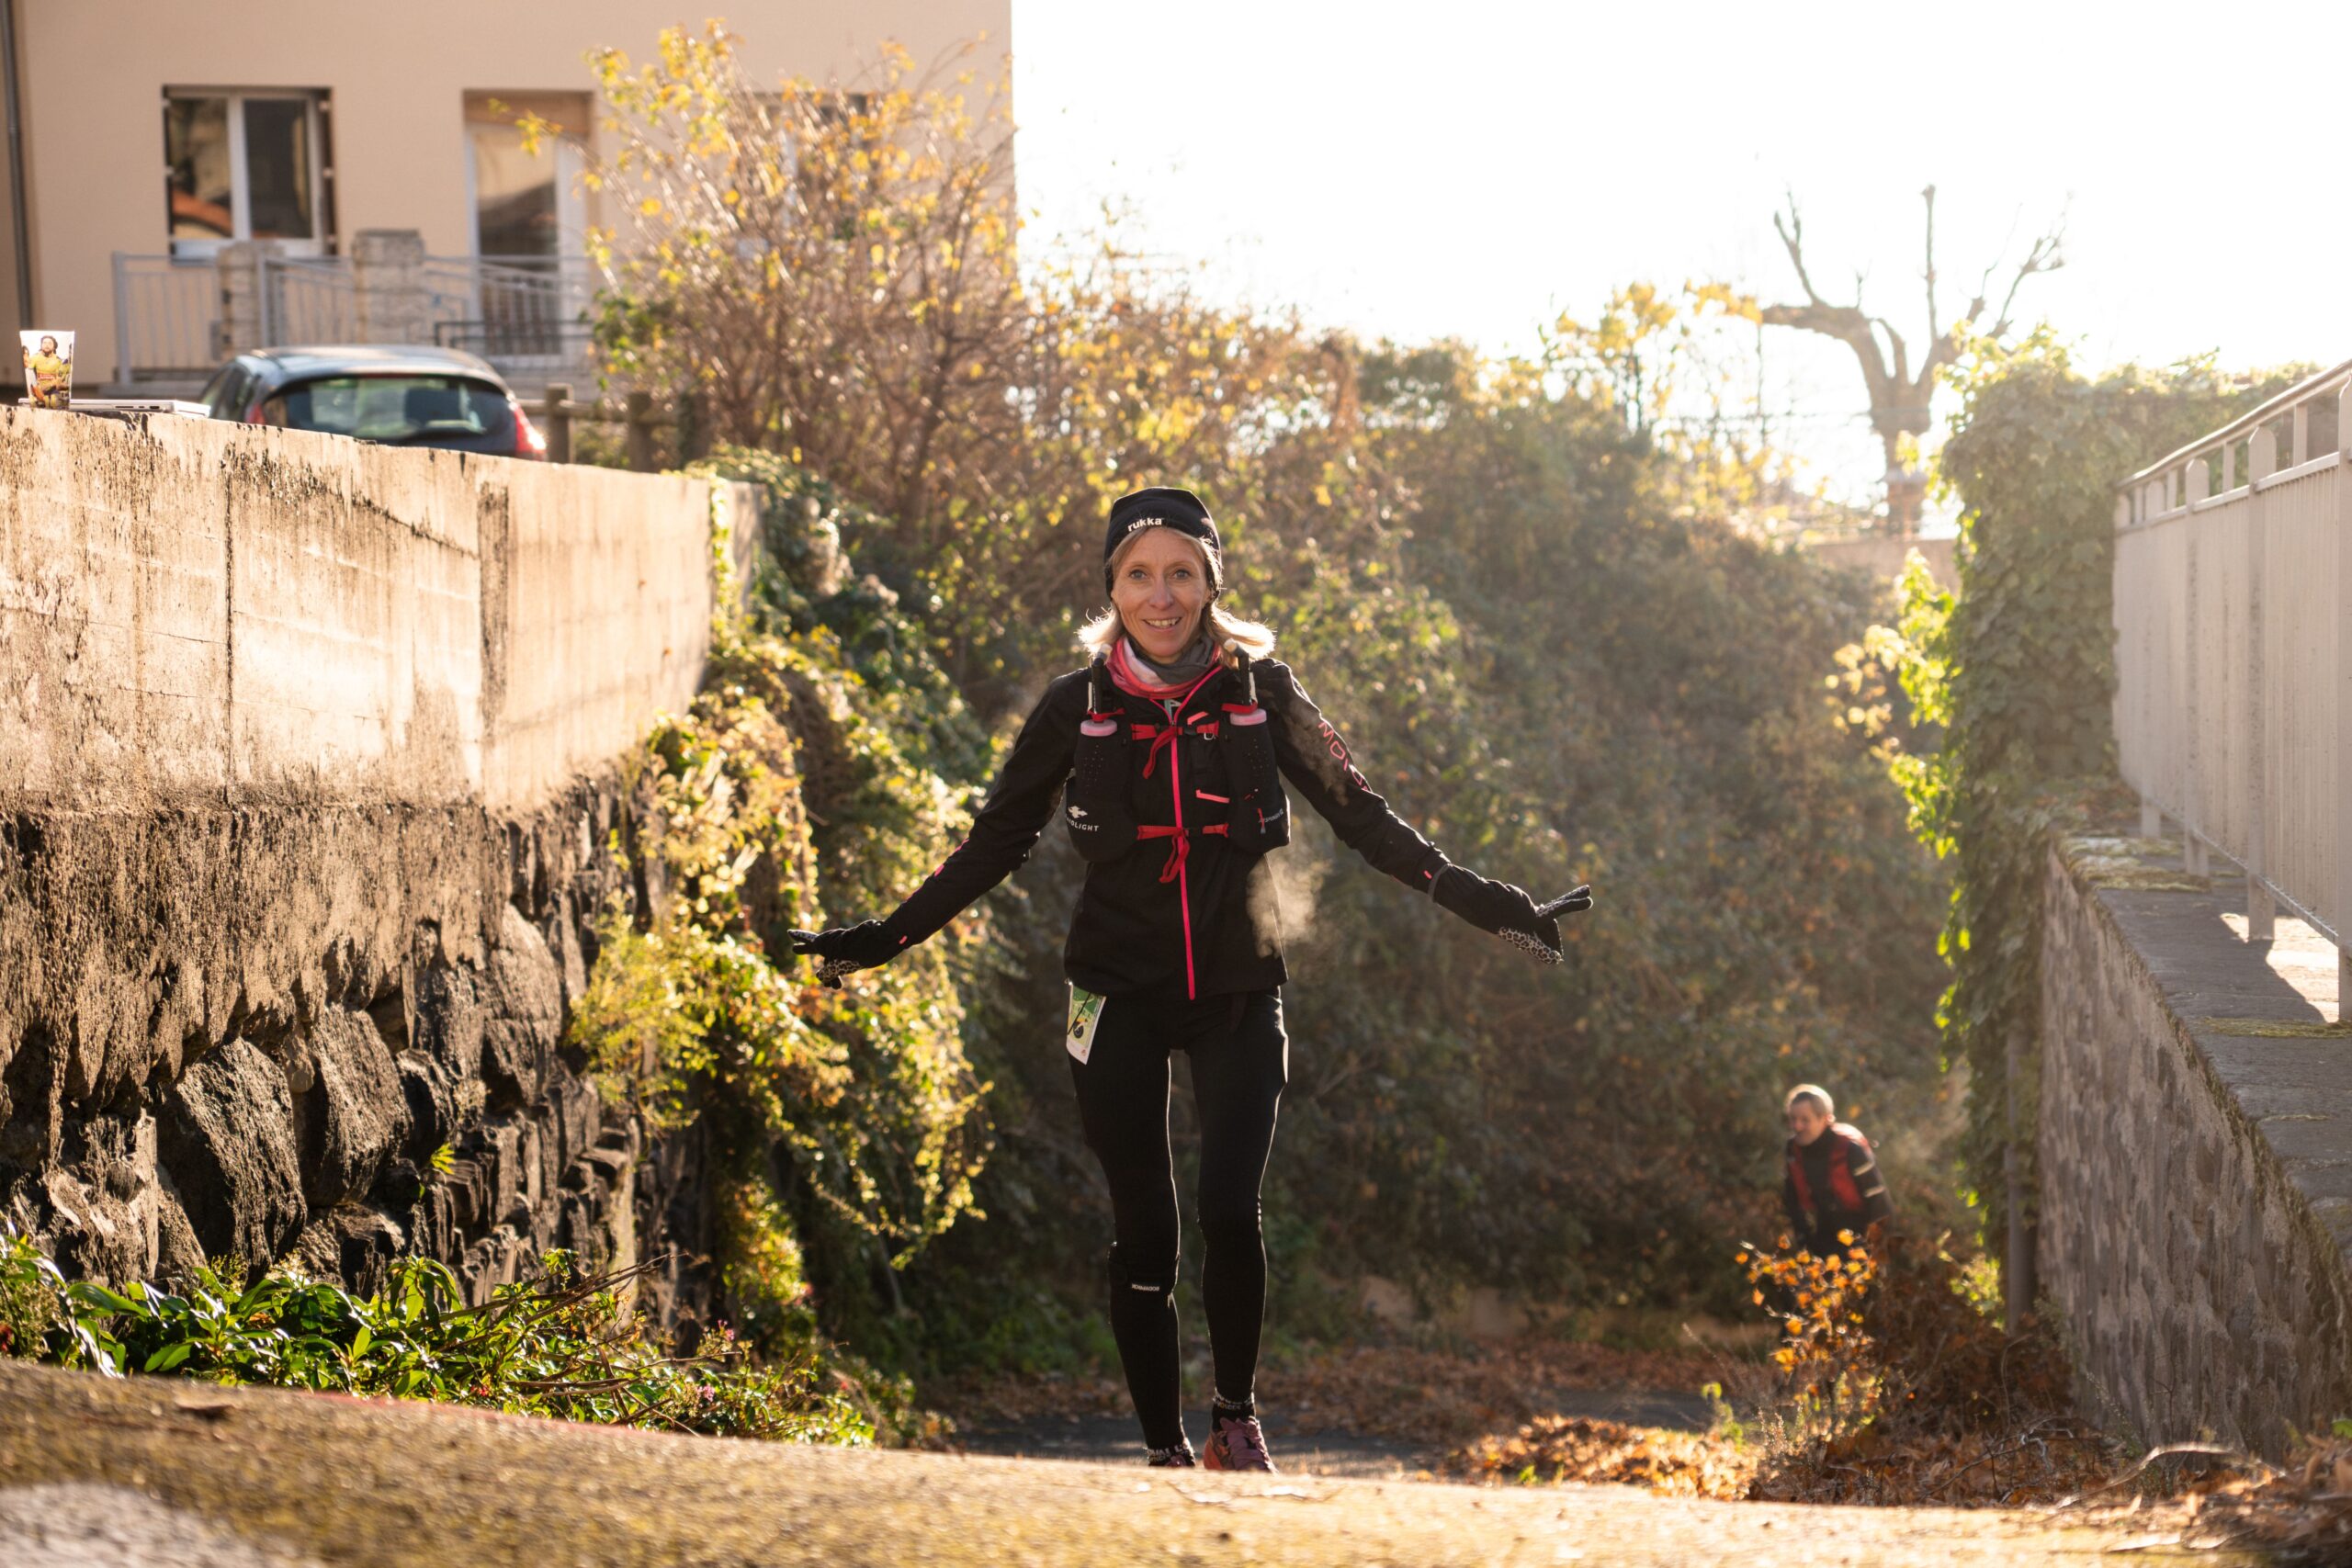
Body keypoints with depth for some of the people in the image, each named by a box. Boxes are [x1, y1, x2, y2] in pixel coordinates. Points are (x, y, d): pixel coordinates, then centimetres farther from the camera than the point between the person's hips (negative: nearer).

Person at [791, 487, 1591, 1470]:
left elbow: (1361, 817, 4)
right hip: (1120, 993, 0)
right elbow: (998, 839, 8)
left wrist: (1483, 903, -1)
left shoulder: (1260, 690, -1)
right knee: (1143, 1233, -2)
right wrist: (889, 937, 7)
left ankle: (1236, 1419, 6)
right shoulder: (1077, 707, -1)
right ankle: (1166, 1452, 11)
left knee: (1231, 1213, -15)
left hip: (1238, 992, 0)